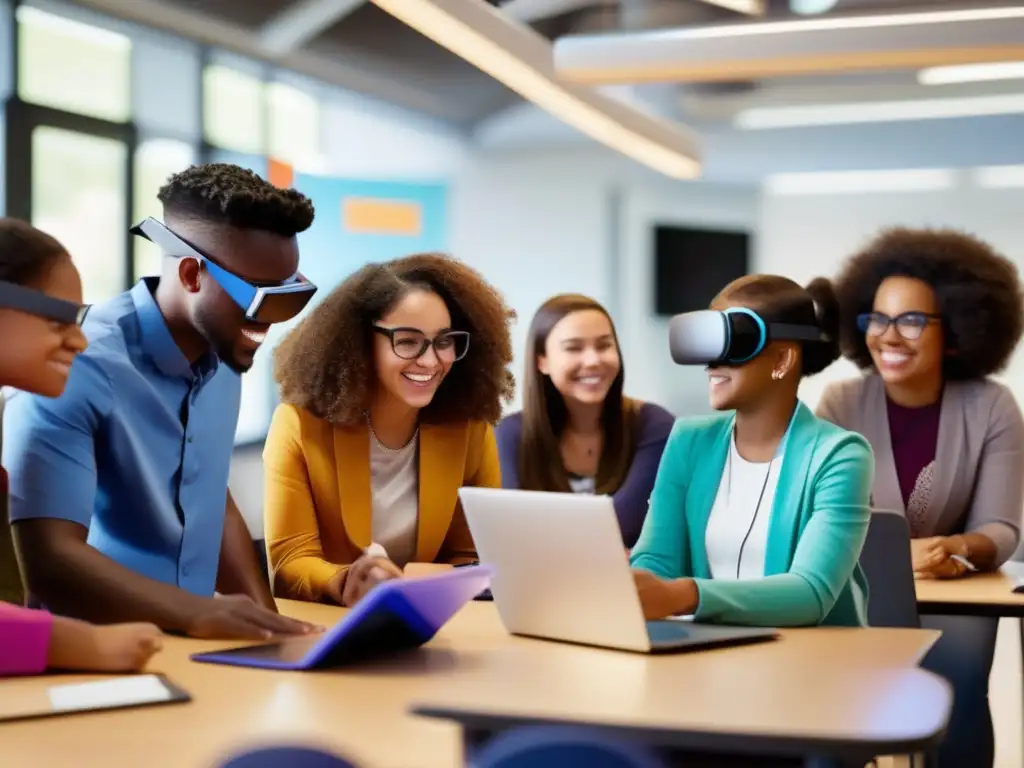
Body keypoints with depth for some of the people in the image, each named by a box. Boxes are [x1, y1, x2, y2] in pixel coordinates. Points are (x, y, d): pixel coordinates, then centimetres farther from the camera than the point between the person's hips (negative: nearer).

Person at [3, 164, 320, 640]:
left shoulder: (223, 357, 6)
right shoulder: (79, 369, -17)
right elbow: (49, 562, -23)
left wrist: (268, 626, 5)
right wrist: (197, 612, -34)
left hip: (192, 647, 6)